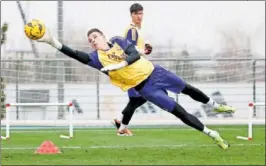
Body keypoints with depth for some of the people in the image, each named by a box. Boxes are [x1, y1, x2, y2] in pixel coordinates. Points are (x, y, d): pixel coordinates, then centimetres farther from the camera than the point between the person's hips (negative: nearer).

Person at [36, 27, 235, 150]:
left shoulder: (118, 41, -6)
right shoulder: (97, 58, -11)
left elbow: (135, 54, -19)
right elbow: (77, 55, -26)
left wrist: (120, 65, -36)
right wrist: (53, 42, -39)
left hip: (154, 72, 2)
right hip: (145, 87, -2)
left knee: (188, 89, 17)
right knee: (178, 111, -6)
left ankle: (215, 105, 43)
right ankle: (211, 134, 4)